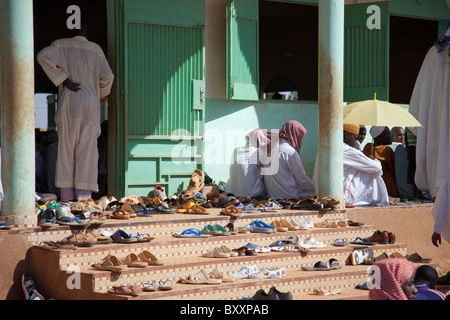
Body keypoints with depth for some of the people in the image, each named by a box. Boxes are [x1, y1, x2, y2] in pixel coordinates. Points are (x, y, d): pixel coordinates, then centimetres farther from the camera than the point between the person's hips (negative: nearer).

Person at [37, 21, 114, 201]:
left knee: (66, 147, 4)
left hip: (68, 104, 0)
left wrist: (64, 80, -8)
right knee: (87, 149, 2)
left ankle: (67, 194, 3)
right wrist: (101, 94, 19)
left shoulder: (61, 45, 6)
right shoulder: (95, 49, 6)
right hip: (90, 104, 0)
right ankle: (83, 193, -3)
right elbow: (107, 76, 0)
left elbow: (43, 56, -11)